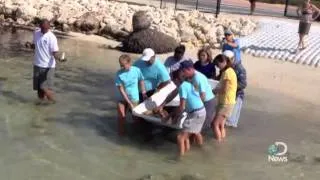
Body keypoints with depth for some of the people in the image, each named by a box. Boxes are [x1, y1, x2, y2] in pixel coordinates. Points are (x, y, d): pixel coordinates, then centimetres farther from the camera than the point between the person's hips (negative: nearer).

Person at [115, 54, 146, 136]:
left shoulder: (137, 70, -16)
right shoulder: (119, 74, -17)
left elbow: (141, 81, 1)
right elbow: (121, 89, -16)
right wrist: (129, 102, -18)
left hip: (134, 98, 1)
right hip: (122, 98, 0)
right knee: (121, 116, -1)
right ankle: (121, 134, 19)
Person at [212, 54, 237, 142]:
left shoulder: (227, 72, -16)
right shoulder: (228, 71, 15)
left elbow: (224, 89, -19)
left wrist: (214, 91, -4)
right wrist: (217, 90, -2)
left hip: (226, 103, -10)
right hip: (224, 102, 10)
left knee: (215, 124, -9)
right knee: (221, 125, 14)